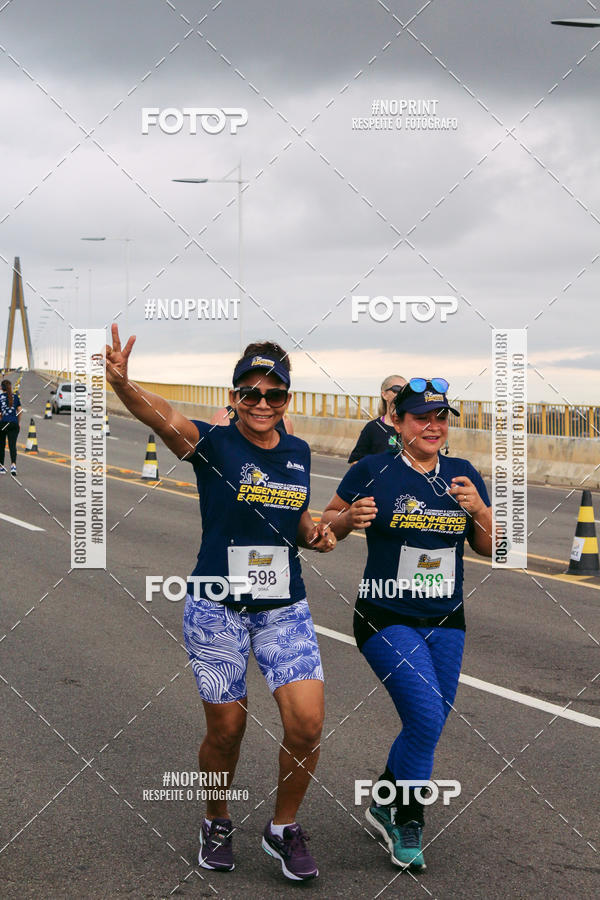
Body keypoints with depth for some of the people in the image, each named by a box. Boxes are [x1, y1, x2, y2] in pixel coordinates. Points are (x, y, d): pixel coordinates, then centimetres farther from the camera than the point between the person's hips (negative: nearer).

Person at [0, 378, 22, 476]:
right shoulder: (15, 397, 5)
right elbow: (19, 411, 7)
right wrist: (18, 422, 16)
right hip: (14, 423, 1)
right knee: (12, 445, -4)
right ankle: (13, 464, -25)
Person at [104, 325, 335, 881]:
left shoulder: (297, 453, 5)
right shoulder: (214, 444, -10)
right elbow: (162, 417, -32)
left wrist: (316, 534, -1)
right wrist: (121, 382, -52)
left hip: (284, 609, 3)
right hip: (217, 607, -3)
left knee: (307, 722, -9)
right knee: (226, 729, 5)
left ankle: (283, 829, 14)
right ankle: (217, 822, 33)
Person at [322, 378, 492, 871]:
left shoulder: (464, 476, 6)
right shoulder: (373, 471, -7)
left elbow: (491, 548, 8)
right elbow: (326, 526, 3)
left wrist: (479, 510, -11)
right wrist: (350, 516, -19)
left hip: (445, 622, 5)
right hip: (387, 620, -5)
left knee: (426, 729, 12)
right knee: (426, 719, -16)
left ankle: (385, 804, 36)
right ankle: (408, 823, 4)